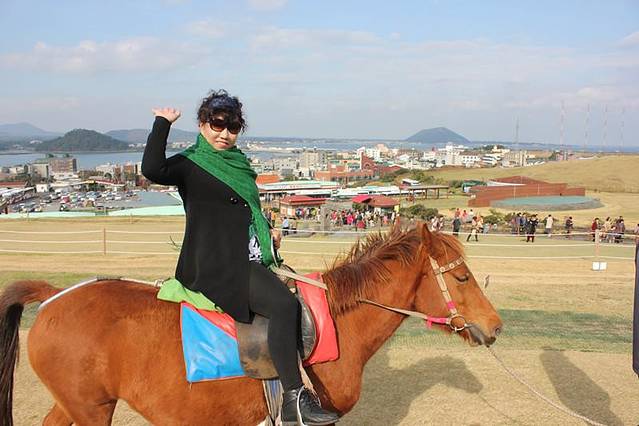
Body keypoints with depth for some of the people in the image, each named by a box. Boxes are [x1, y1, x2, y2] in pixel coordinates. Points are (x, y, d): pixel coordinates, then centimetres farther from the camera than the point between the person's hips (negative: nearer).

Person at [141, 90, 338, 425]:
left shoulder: (238, 163, 19)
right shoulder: (190, 164, -5)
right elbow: (152, 169, -27)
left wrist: (268, 231, 14)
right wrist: (162, 123, -17)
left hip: (246, 263, 10)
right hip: (216, 266, -10)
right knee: (284, 304, -26)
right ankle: (294, 399, -19)